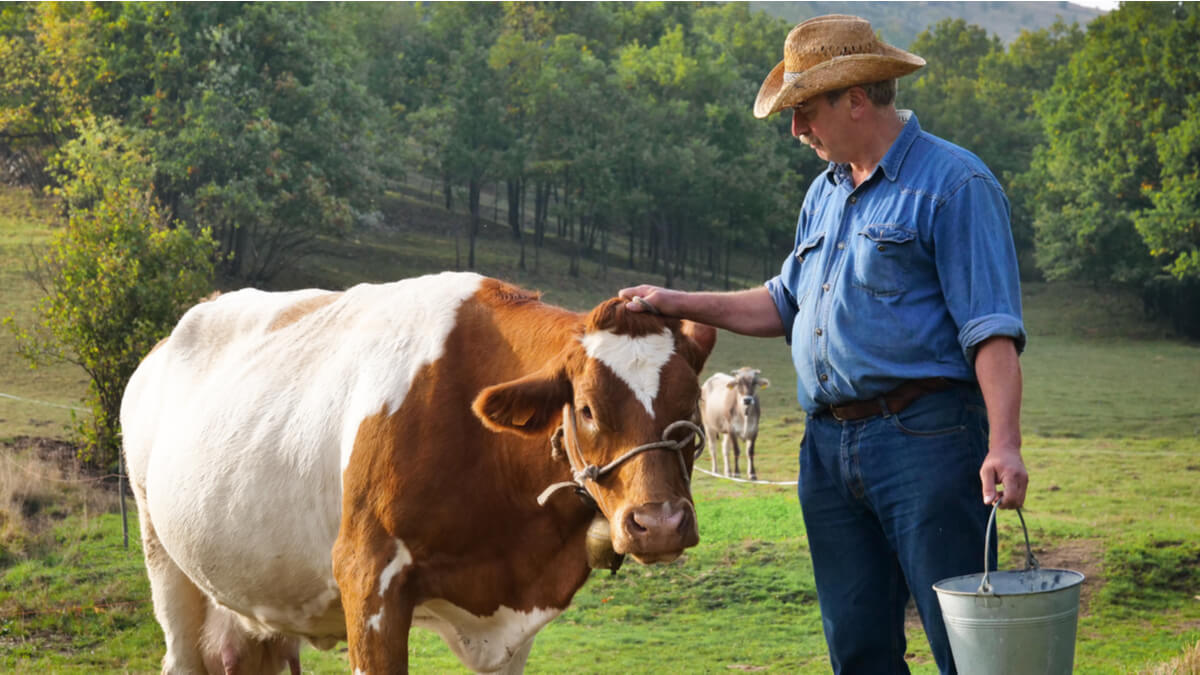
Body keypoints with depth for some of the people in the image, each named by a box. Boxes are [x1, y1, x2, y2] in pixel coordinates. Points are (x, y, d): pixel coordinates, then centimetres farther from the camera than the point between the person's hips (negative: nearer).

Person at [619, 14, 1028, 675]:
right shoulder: (825, 194, 20)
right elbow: (786, 303, 30)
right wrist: (678, 304, 21)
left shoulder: (954, 184, -6)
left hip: (924, 440, -8)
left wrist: (1003, 444, -22)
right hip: (828, 445, 8)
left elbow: (992, 328, -12)